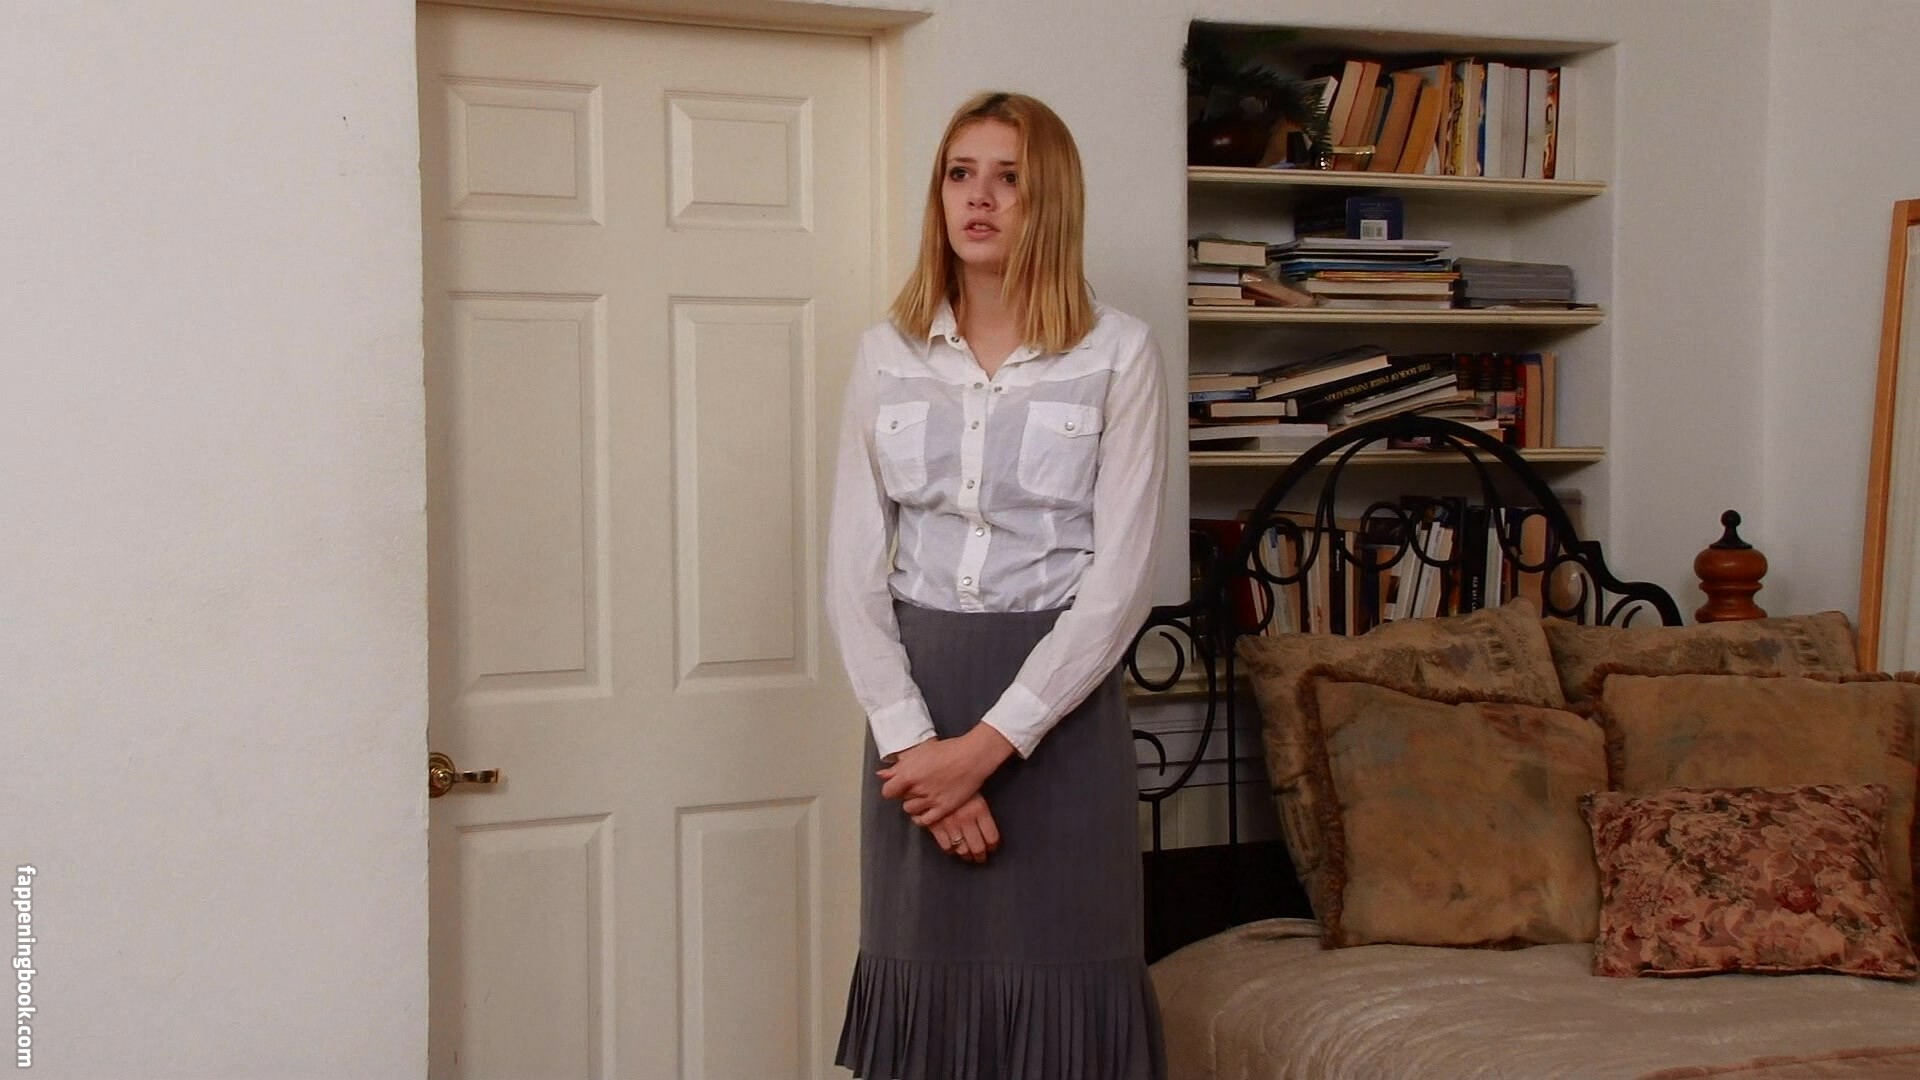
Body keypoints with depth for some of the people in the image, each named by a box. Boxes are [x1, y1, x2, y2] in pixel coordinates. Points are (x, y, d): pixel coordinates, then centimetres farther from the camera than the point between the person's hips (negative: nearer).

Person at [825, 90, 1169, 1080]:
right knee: (926, 984, 9)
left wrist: (989, 742, -15)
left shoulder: (1119, 354, -3)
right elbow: (853, 571, 1)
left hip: (1058, 705, -2)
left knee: (1056, 992, 3)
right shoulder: (885, 354, 5)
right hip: (916, 703, 3)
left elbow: (1119, 578, -9)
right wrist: (910, 738, -11)